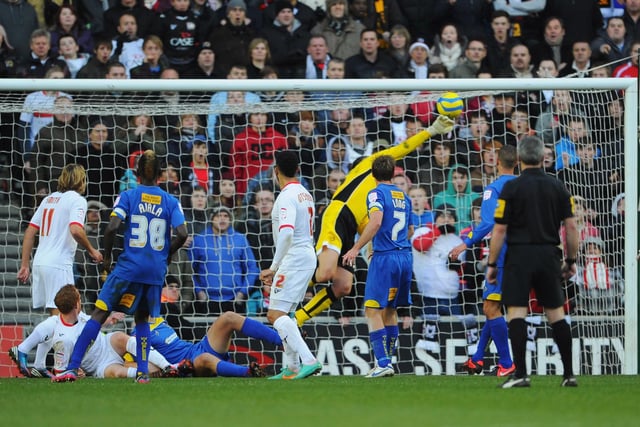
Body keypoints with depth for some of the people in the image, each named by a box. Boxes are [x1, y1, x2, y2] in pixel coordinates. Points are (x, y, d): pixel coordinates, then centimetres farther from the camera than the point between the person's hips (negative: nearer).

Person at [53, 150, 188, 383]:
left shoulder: (128, 196, -1)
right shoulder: (171, 202, 4)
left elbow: (112, 227, -13)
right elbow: (182, 234, -5)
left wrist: (106, 256, 1)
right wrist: (166, 254, 12)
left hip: (129, 266, -3)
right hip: (156, 270, 3)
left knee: (99, 314, -1)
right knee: (142, 318, 22)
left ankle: (72, 368, -8)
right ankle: (143, 372, 14)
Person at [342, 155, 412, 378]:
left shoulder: (377, 194, -5)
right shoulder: (403, 196, 16)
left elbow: (376, 221, -22)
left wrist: (356, 248, -21)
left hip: (385, 258, -7)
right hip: (405, 256, 7)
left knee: (373, 310, -6)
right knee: (390, 309, 17)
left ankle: (383, 364, -16)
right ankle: (387, 359, 20)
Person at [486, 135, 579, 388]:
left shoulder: (512, 188, -6)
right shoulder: (557, 187, 5)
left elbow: (500, 230, -7)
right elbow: (571, 226, 4)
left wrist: (491, 264, 0)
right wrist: (571, 260, 15)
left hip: (519, 256, -4)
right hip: (549, 255, 4)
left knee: (516, 312, -3)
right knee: (556, 313, 10)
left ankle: (520, 374, -11)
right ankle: (569, 374, 8)